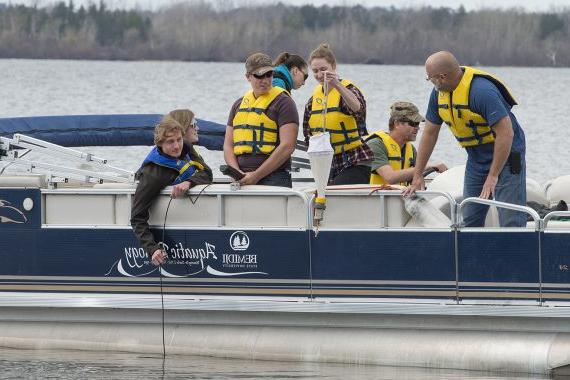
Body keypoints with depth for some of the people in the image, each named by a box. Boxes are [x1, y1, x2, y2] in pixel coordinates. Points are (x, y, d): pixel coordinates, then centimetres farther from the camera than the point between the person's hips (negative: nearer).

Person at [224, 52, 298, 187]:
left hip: (274, 179, -5)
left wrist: (256, 175, -12)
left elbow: (287, 146, -9)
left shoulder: (283, 102, 0)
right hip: (242, 181, 5)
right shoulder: (239, 104, 19)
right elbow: (228, 145, 17)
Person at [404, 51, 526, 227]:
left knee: (511, 222, -13)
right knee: (469, 222, 6)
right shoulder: (439, 93, -1)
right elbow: (430, 133, 10)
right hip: (476, 158, 8)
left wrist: (493, 176, -26)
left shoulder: (482, 91, -27)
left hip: (505, 154, -8)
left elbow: (506, 133, -28)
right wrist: (417, 175, 10)